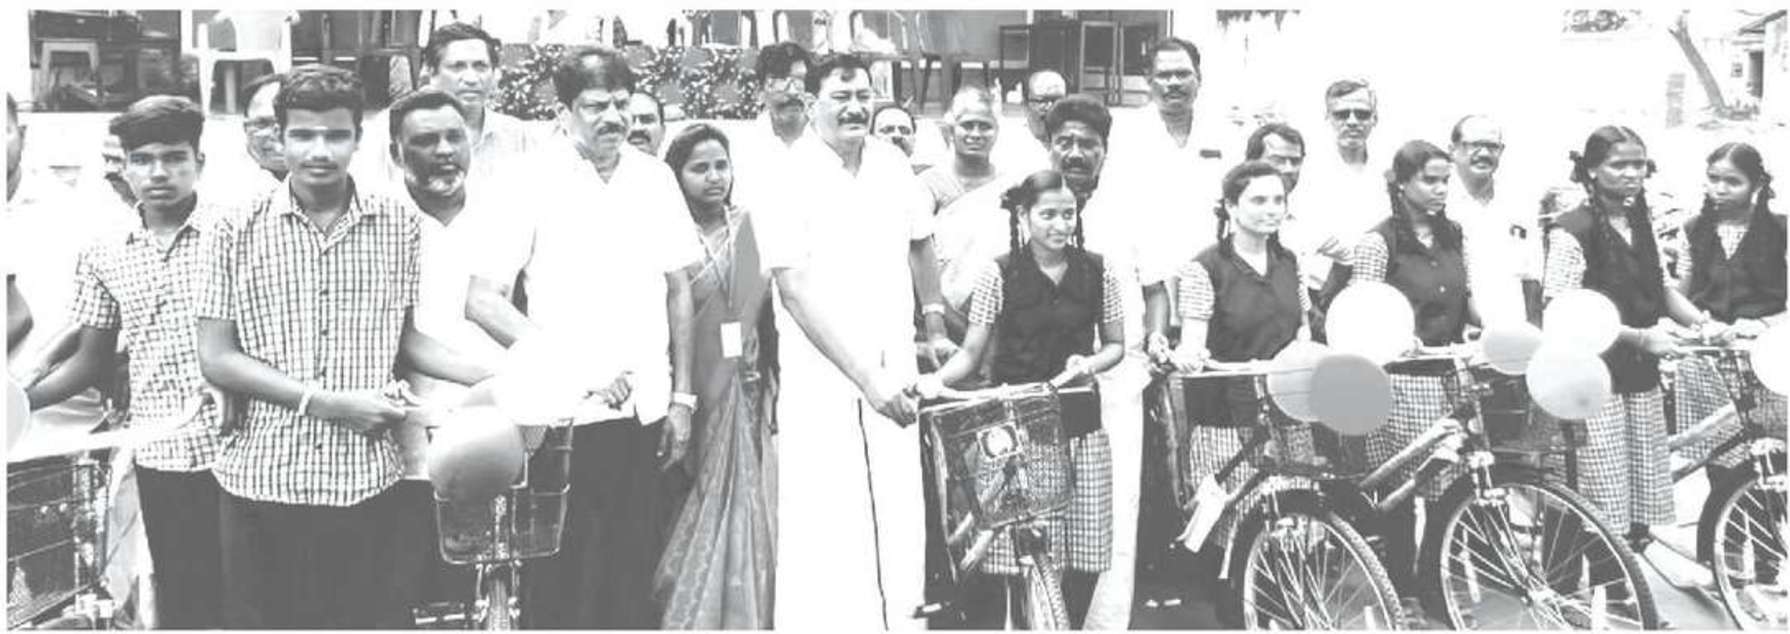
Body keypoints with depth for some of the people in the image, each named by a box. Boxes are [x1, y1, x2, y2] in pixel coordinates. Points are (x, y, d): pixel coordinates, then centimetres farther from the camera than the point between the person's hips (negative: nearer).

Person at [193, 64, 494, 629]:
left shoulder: (400, 225, 3)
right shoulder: (236, 232, -2)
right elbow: (216, 358, -3)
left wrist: (486, 378, -5)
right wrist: (326, 402, -13)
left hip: (365, 481, 1)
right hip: (262, 481, -1)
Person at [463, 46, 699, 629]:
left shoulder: (655, 178, 7)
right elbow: (482, 301, -8)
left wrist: (682, 397, 9)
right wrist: (577, 367, -15)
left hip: (646, 413, 3)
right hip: (564, 414, -3)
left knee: (636, 582, 11)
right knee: (559, 587, 4)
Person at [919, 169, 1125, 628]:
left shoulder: (1096, 271, 6)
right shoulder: (999, 272, -1)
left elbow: (1115, 345, 14)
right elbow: (973, 353, 0)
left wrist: (1091, 362, -7)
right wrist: (938, 379, -18)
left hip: (1079, 421, 3)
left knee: (1085, 553, 2)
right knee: (1021, 554, -8)